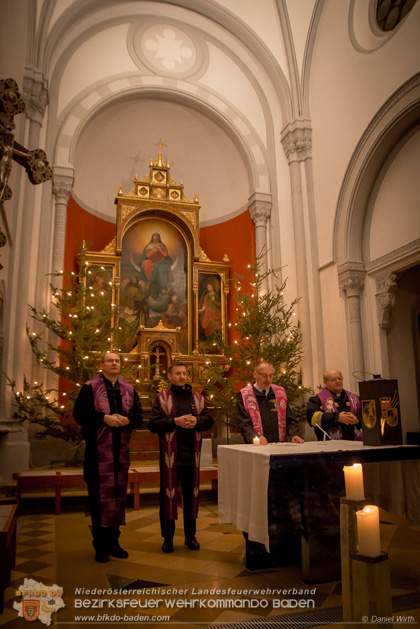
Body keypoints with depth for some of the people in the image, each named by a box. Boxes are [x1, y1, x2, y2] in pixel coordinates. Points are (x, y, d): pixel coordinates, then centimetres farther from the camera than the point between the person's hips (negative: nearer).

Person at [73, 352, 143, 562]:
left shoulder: (129, 390, 12)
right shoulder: (90, 388, -1)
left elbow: (139, 415, 10)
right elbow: (79, 413, -8)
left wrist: (127, 419, -11)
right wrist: (104, 417, -19)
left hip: (121, 449, 5)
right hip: (98, 448, -4)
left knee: (118, 493, 10)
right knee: (99, 494, -1)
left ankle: (113, 541, 23)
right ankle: (100, 546, 12)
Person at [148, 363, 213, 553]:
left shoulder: (198, 398, 11)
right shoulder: (162, 398, 1)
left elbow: (209, 420, 9)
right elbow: (153, 424, -7)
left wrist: (196, 421, -11)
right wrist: (175, 421, -17)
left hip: (192, 455, 3)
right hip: (170, 455, -3)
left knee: (191, 495, 10)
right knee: (168, 494, 5)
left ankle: (190, 535, 25)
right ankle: (168, 537, 19)